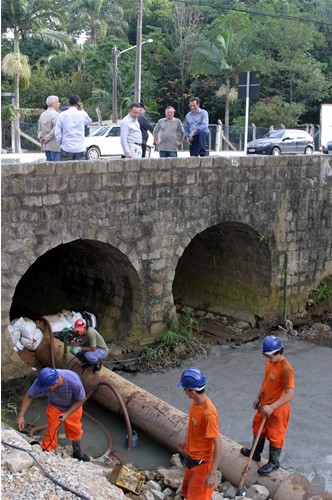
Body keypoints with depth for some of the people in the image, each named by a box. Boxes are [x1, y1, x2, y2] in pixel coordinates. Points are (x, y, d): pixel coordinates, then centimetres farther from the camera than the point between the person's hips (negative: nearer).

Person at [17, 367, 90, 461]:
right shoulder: (42, 381, -38)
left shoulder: (74, 382, -44)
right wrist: (21, 416, -24)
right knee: (51, 430, 3)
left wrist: (67, 414, -27)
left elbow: (81, 400, -24)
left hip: (73, 407, 0)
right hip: (54, 406, 1)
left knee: (74, 430, 17)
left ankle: (77, 452, 42)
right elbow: (28, 397, -22)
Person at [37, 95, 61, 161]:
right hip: (55, 146, -8)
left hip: (45, 146, 8)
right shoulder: (55, 114, -12)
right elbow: (55, 131, -19)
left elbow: (39, 129, 17)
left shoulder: (42, 114, 15)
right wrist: (46, 138, -10)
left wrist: (40, 137, 2)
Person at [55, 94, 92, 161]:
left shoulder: (62, 115, -2)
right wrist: (81, 110, 14)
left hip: (66, 149, -1)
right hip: (80, 149, 1)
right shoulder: (82, 114, -1)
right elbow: (89, 120, 24)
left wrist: (61, 143, 14)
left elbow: (57, 133, -1)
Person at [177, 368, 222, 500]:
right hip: (191, 457, 8)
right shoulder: (195, 402, -7)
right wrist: (186, 441, 25)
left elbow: (218, 445, -29)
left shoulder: (208, 413, -33)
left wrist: (212, 474, -27)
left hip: (202, 462, -8)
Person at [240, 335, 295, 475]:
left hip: (277, 409, -8)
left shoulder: (286, 369, -32)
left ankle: (273, 462, 34)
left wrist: (272, 407, -38)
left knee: (275, 437, 11)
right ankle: (255, 453, 48)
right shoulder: (270, 362, -4)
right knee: (258, 428, 25)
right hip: (265, 405, 8)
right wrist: (259, 398, 16)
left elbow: (289, 394, -32)